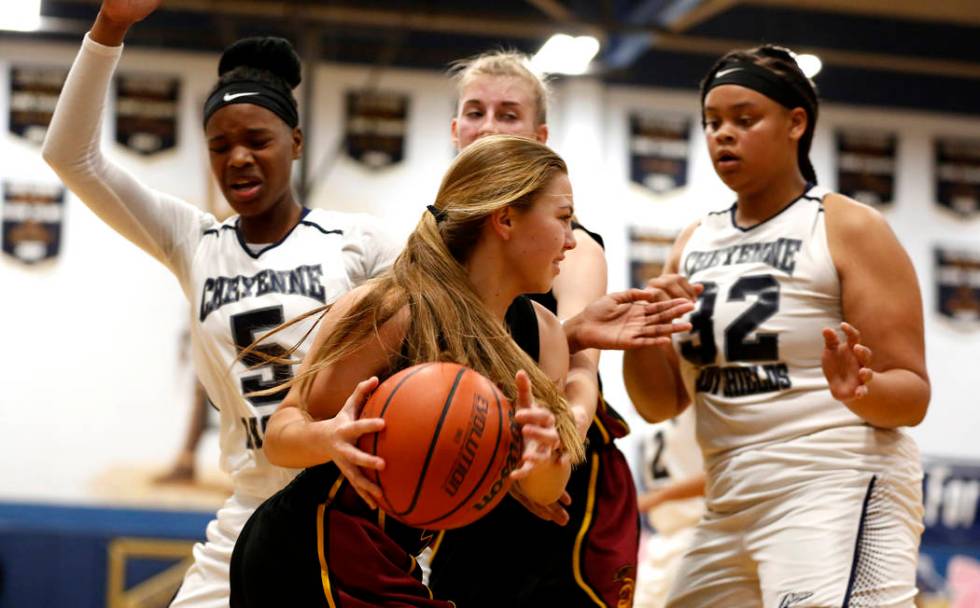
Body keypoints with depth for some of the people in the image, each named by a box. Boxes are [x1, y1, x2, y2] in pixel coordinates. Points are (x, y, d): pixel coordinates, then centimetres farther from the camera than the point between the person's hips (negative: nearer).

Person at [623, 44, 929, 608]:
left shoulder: (851, 228, -5)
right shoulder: (695, 243, 12)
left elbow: (913, 396, -9)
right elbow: (661, 403, 11)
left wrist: (860, 391, -31)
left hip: (841, 491, -7)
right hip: (732, 507, 7)